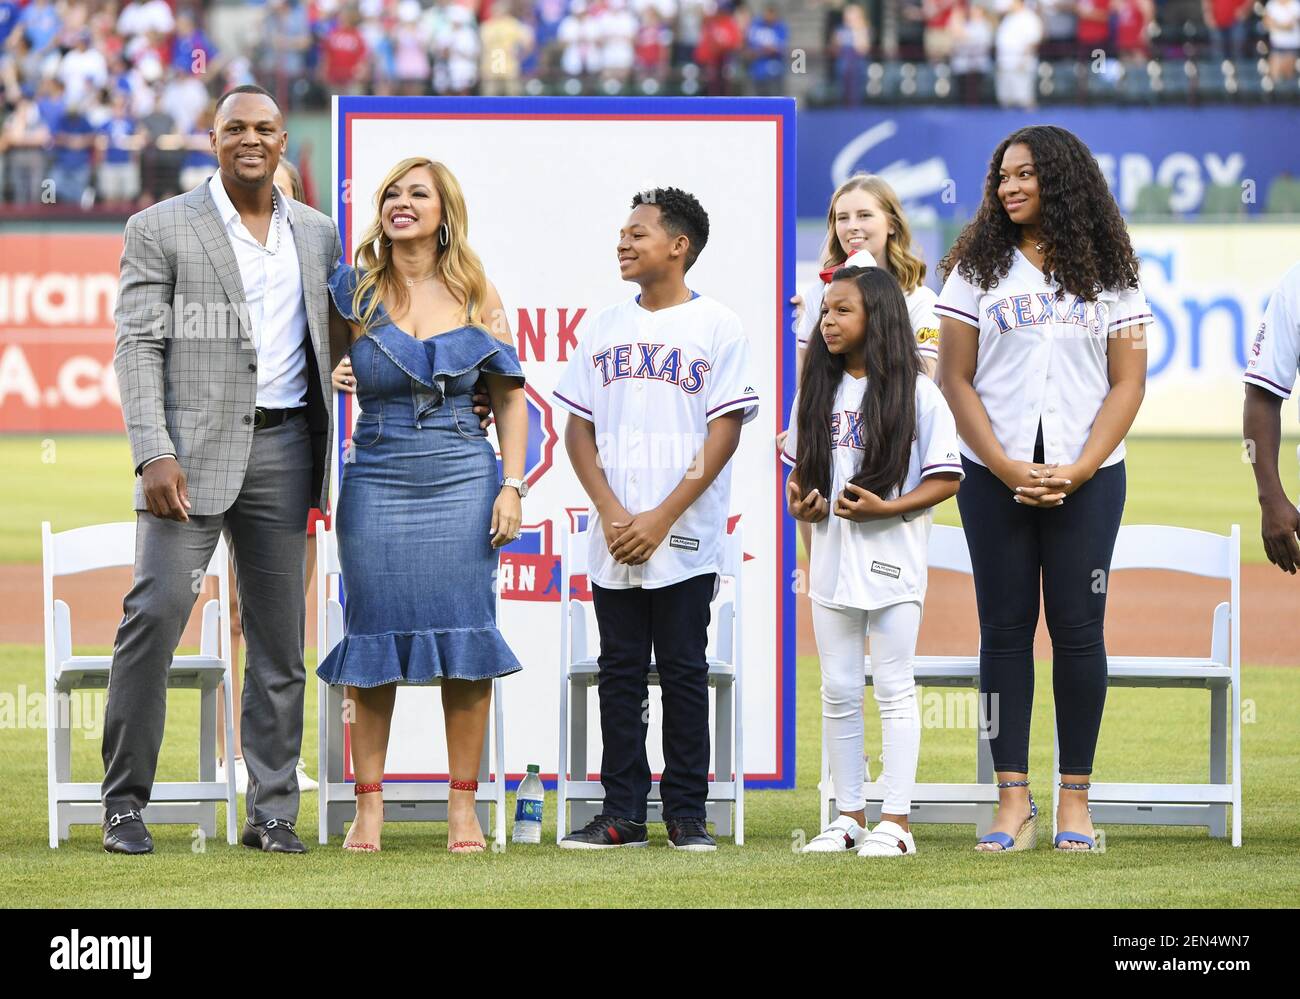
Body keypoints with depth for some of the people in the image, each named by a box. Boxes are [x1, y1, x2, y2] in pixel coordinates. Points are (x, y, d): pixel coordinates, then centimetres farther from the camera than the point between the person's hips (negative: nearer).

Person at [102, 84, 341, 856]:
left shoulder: (318, 234, 14)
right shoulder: (162, 229, 1)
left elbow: (330, 338, 22)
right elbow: (138, 348, -6)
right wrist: (154, 454, -16)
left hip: (283, 446, 4)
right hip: (195, 446, -4)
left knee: (281, 635, 5)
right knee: (156, 612, -11)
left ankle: (273, 811, 9)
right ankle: (126, 802, -4)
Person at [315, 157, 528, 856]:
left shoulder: (476, 295, 6)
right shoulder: (356, 291, 2)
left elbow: (510, 396, 9)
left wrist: (512, 485, 2)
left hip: (462, 479, 1)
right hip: (378, 479, 0)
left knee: (464, 640, -1)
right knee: (374, 639, 0)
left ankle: (463, 806, 6)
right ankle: (369, 805, 6)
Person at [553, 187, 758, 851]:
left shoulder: (717, 328, -1)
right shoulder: (607, 327, 12)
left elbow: (723, 434, -6)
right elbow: (578, 427, 10)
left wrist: (661, 518, -12)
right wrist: (610, 510, -5)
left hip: (684, 539, -4)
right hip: (614, 540, 4)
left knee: (683, 670, -1)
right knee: (620, 671, 5)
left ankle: (686, 814, 4)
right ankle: (622, 814, 8)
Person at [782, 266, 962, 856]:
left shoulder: (916, 393, -7)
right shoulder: (818, 391, 9)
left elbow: (945, 479, -8)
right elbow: (798, 466, 17)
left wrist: (885, 508, -20)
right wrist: (798, 503, -4)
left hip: (892, 559, -5)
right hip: (832, 559, 5)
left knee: (894, 690, -1)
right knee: (838, 691, 9)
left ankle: (896, 821, 2)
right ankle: (849, 816, 16)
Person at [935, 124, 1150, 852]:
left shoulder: (1109, 273, 6)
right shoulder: (979, 268, 6)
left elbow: (1128, 384, 2)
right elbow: (957, 380, 2)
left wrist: (1078, 471, -10)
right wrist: (1006, 468, -9)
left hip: (1086, 479, 0)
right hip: (995, 476, 0)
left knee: (1079, 629, -1)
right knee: (1006, 628, 1)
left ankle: (1075, 799, 5)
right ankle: (1014, 801, 3)